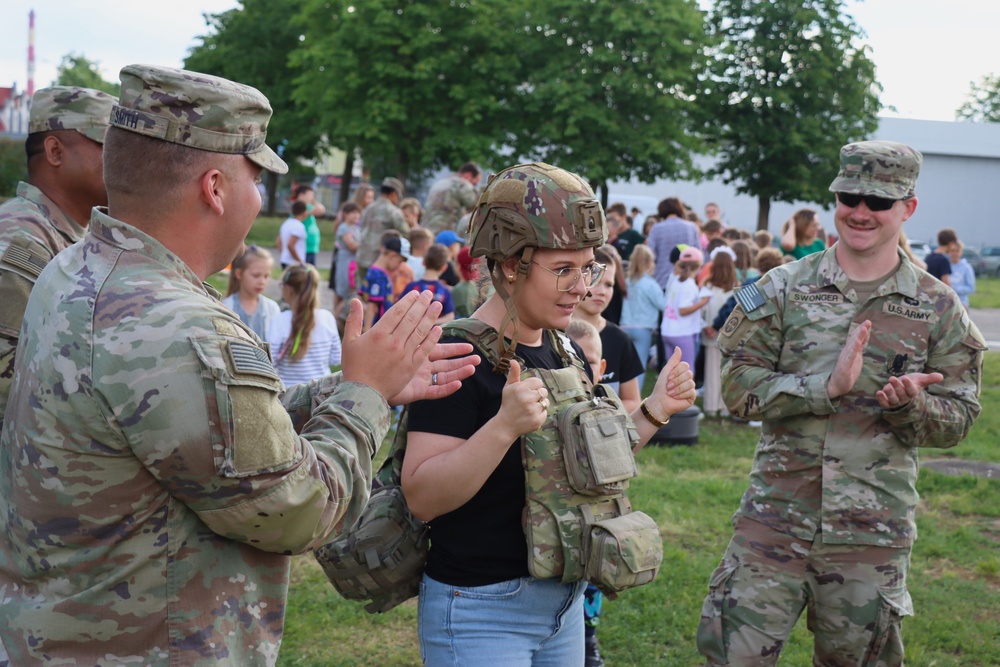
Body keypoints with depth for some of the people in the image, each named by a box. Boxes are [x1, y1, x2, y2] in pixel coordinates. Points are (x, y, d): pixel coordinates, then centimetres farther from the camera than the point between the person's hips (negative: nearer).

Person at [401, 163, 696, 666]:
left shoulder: (567, 353, 7)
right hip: (481, 612, -8)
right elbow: (422, 498, -24)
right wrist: (504, 426, -36)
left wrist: (653, 413, 4)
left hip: (565, 602, 8)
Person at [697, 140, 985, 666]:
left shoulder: (937, 308, 3)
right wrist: (827, 385, -19)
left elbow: (958, 419, 5)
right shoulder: (784, 288, 0)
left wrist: (911, 404, -17)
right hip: (776, 518, -1)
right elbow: (738, 386, -6)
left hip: (872, 531, 1)